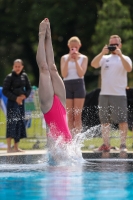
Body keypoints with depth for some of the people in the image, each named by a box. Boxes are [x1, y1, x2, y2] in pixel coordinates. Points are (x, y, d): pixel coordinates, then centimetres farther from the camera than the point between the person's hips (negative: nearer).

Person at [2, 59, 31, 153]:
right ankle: (9, 147, -11)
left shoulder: (24, 76, 6)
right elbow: (5, 91, -10)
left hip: (21, 102, 6)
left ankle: (16, 147, 15)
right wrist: (15, 98, -16)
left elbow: (29, 88, 12)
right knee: (11, 123, -11)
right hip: (12, 103, -6)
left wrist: (25, 95, -7)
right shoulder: (9, 77, -9)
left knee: (20, 123, 8)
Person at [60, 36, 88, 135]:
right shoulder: (64, 58, 10)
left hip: (79, 84, -2)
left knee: (77, 115, -5)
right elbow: (64, 74, -2)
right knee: (69, 116, 1)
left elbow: (81, 73, -6)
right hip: (67, 85, 2)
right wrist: (68, 60, -9)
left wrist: (76, 60, -9)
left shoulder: (83, 58, 7)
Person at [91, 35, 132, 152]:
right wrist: (102, 53, -15)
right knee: (104, 121, 5)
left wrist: (120, 55, -18)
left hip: (119, 95, -3)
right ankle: (106, 145, 10)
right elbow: (93, 64, -4)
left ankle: (123, 145, -5)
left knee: (122, 121, -7)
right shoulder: (105, 58, 13)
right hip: (104, 94, 3)